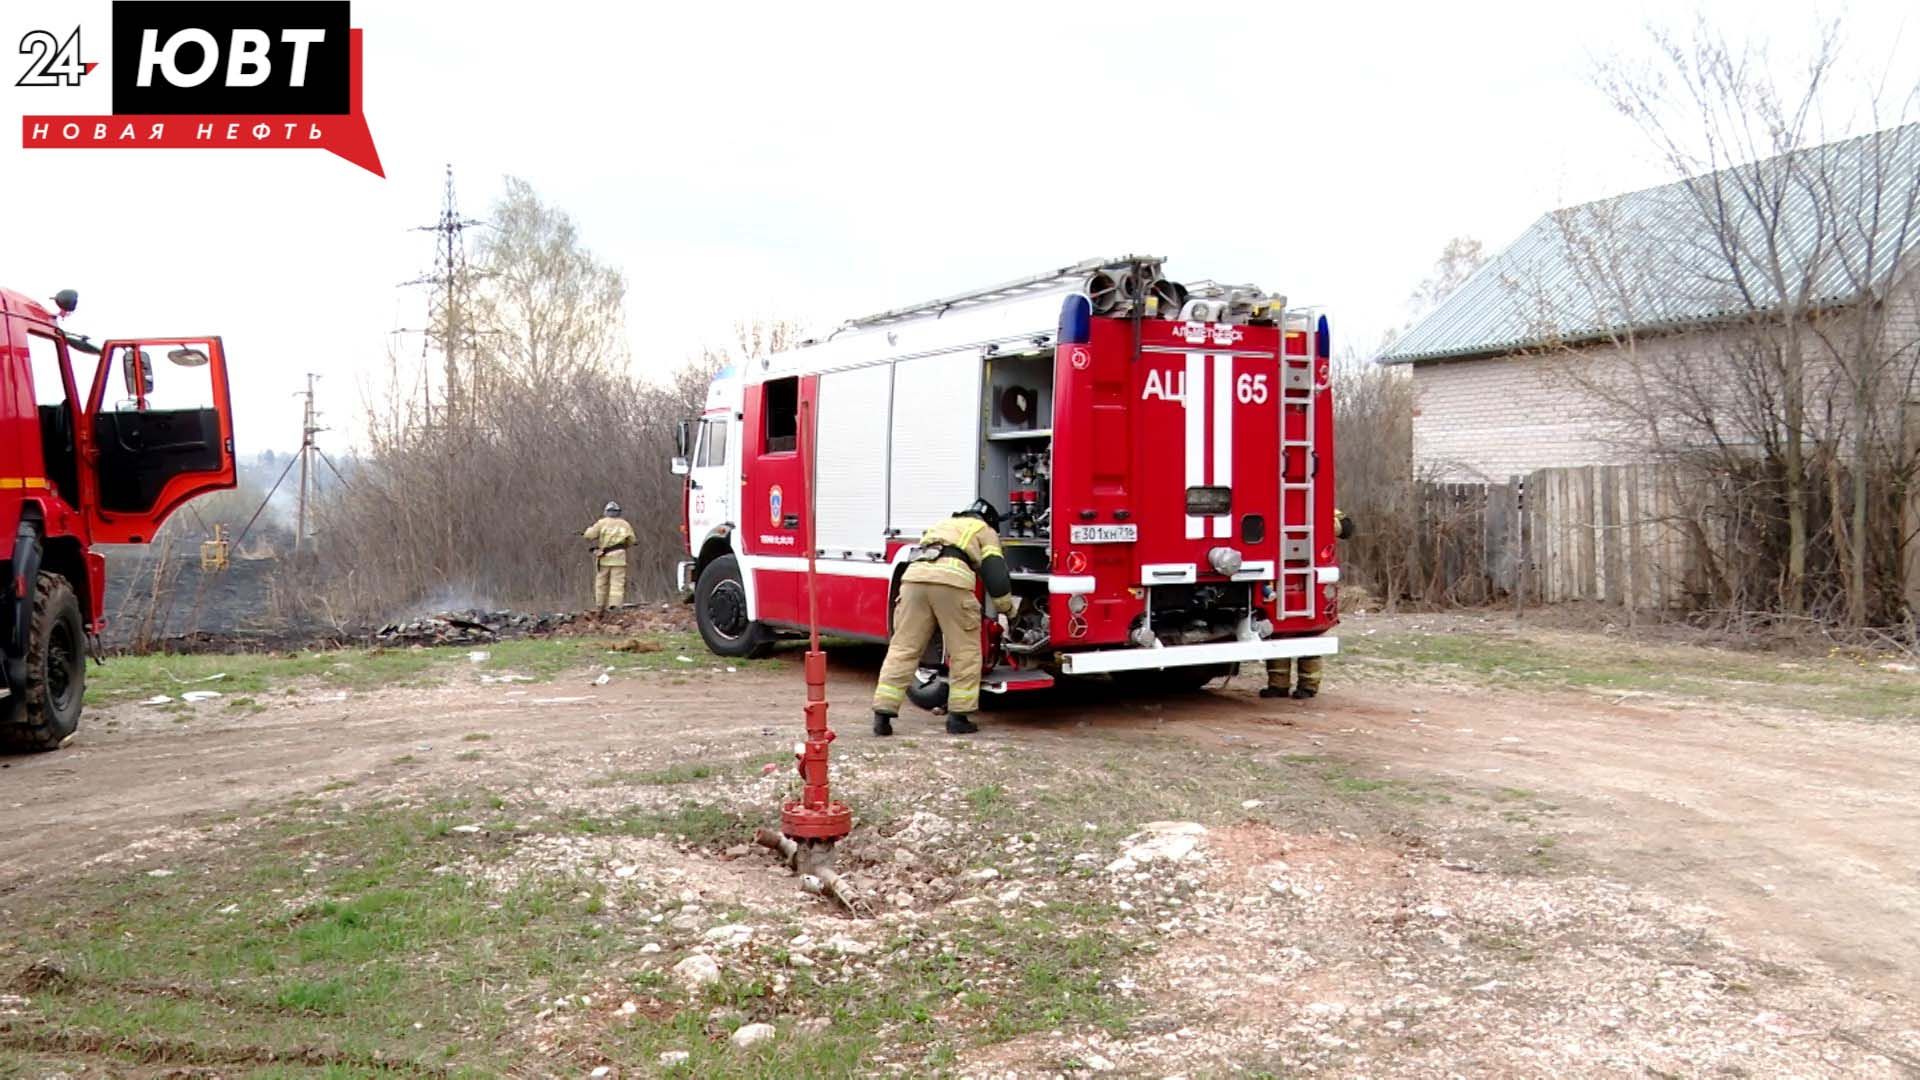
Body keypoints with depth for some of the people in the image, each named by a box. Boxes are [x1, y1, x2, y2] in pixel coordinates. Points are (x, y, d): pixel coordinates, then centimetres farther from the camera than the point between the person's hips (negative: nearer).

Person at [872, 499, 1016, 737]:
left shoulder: (943, 525, 41)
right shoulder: (985, 532, 25)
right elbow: (996, 574, 15)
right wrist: (1007, 608, 30)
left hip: (914, 576, 5)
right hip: (950, 580, -5)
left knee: (903, 649, 5)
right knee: (965, 652, 8)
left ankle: (883, 715, 0)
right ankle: (958, 717, 7)